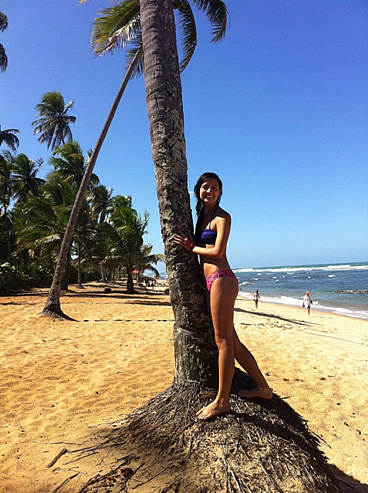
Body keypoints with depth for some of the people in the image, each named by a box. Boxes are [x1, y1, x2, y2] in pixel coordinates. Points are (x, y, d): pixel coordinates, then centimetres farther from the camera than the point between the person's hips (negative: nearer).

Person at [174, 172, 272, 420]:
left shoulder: (222, 217, -3)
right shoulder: (202, 216, 20)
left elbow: (217, 251, -12)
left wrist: (191, 247, -2)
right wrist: (190, 243, 6)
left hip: (222, 279, -9)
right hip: (211, 281, 9)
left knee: (224, 340, -2)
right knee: (231, 340, 13)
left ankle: (222, 401, 10)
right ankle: (262, 387, 27)